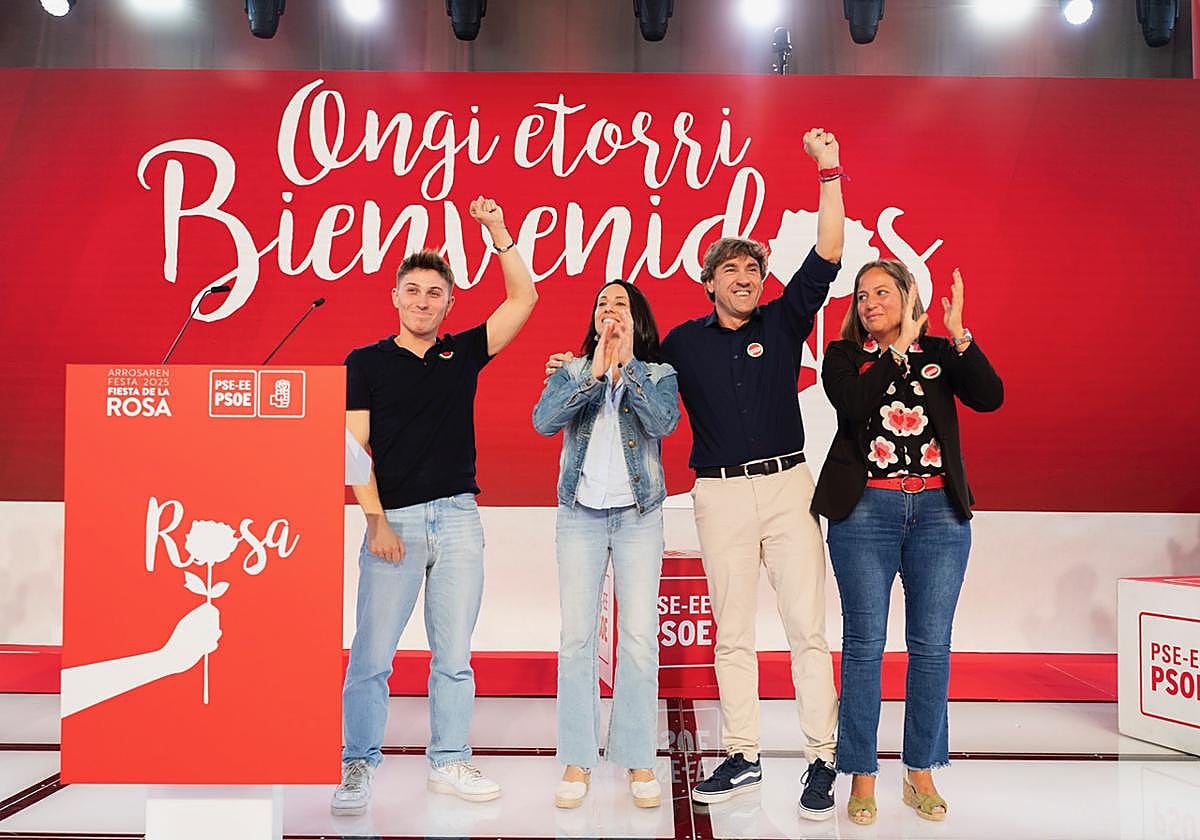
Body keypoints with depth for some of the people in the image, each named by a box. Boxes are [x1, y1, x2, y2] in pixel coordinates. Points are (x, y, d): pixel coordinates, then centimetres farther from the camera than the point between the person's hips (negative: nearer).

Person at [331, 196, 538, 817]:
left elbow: (523, 300, 7)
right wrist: (376, 520, -9)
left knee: (453, 653, 7)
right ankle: (357, 767, 11)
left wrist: (498, 233, -1)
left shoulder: (463, 354, 12)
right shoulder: (366, 362, 5)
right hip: (393, 520, -2)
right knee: (372, 653, -1)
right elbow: (355, 446, -1)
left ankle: (449, 763, 18)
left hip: (458, 518, 2)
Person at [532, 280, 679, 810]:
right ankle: (578, 761, 10)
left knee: (639, 638, -2)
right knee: (577, 636, 1)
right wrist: (594, 374, -16)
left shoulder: (659, 374, 6)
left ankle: (639, 761, 10)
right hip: (581, 513, 1)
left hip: (639, 514, -1)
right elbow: (543, 421, -10)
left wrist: (626, 364, -14)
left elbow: (665, 422, -15)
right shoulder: (571, 371, 9)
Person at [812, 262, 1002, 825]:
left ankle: (921, 773, 19)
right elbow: (853, 404, -15)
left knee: (931, 645, 6)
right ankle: (861, 777, 11)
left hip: (939, 511, 2)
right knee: (864, 642, 0)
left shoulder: (941, 353, 10)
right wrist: (900, 346, -13)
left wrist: (958, 335, -15)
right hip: (866, 509, -2)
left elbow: (990, 397, -6)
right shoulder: (843, 355, 6)